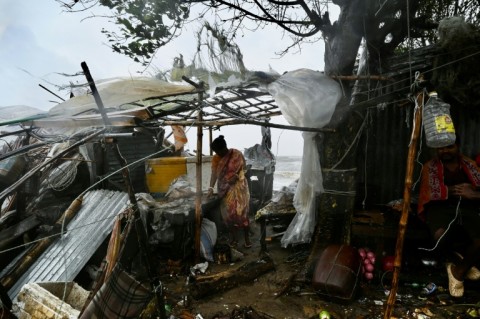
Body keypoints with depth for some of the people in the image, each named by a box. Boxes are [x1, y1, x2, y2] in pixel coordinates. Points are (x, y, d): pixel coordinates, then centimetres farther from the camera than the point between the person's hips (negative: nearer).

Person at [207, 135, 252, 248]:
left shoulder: (237, 154, -11)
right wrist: (211, 188, -17)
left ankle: (247, 238, 10)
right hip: (224, 190, 3)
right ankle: (233, 238, 18)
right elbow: (214, 174, -8)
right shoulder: (216, 158, -4)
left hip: (238, 187, -3)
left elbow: (243, 169, -2)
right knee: (228, 214, 3)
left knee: (242, 213, -4)